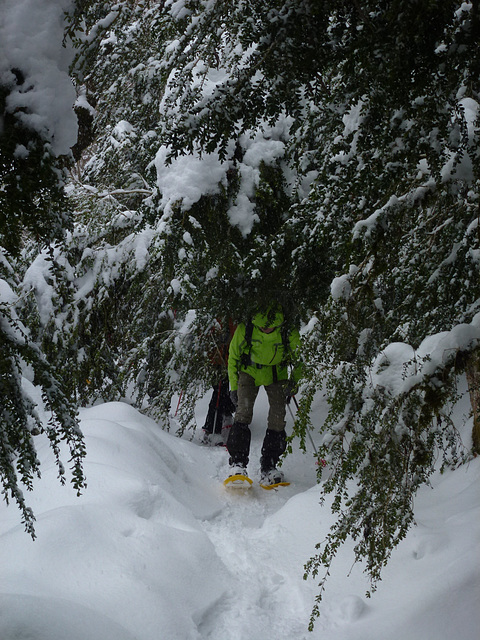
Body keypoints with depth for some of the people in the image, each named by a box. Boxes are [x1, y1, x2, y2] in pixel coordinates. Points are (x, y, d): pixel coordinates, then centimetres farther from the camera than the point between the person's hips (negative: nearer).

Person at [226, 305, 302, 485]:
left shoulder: (290, 334, -24)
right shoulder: (244, 330, -24)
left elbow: (298, 359, -2)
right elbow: (233, 358, -5)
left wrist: (294, 382, -12)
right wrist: (234, 387, -3)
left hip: (277, 374, 1)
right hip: (250, 371, -1)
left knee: (277, 420, -9)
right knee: (243, 413, -18)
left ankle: (269, 467, 0)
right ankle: (237, 463, -15)